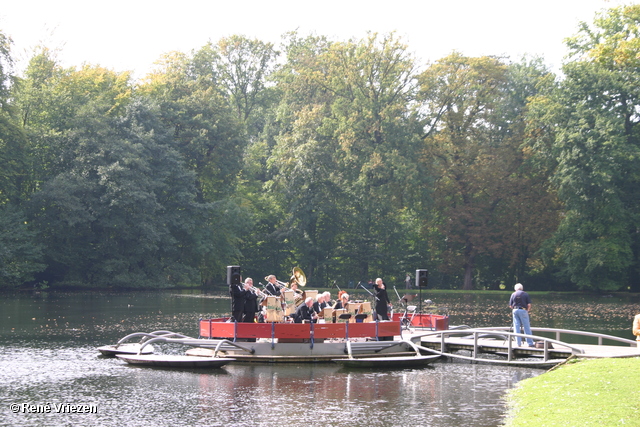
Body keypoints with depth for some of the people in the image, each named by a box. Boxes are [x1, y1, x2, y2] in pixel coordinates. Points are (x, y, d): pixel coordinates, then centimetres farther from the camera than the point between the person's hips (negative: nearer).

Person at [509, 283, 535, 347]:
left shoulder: (513, 294, 9)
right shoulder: (525, 294, 3)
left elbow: (510, 306, 6)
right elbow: (529, 305, -4)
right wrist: (527, 310, 12)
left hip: (515, 310, 2)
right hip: (523, 310, -2)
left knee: (516, 327, 6)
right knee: (527, 327, 2)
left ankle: (518, 343, 3)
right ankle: (530, 343, 0)